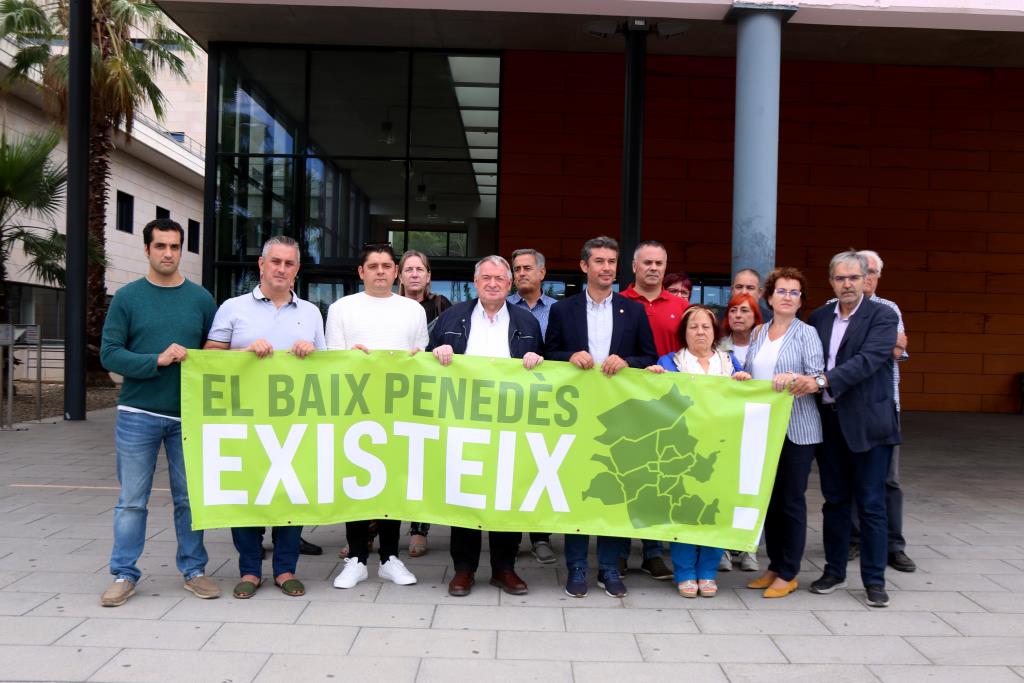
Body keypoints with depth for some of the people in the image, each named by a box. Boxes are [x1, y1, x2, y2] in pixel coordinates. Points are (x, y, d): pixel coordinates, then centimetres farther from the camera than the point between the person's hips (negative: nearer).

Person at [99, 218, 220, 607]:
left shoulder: (200, 298, 6)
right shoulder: (127, 297, 1)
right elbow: (110, 354, -5)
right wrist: (156, 360, -18)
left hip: (188, 415, 1)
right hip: (137, 415, -1)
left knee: (189, 498, 9)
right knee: (132, 500, 6)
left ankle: (193, 570, 20)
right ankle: (124, 575, 18)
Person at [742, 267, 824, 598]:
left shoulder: (806, 333, -3)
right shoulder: (758, 334, 12)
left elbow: (817, 378, -13)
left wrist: (794, 379, -32)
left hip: (797, 429, -5)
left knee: (791, 500, 1)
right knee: (769, 498, 11)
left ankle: (788, 574, 11)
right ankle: (774, 565, 23)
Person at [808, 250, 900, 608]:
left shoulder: (882, 317, -6)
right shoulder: (819, 317, 9)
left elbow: (867, 360, -20)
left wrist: (823, 380, -29)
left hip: (867, 422, -4)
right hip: (828, 420, 4)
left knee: (871, 505, 2)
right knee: (834, 501, 13)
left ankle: (874, 580, 14)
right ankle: (834, 571, 26)